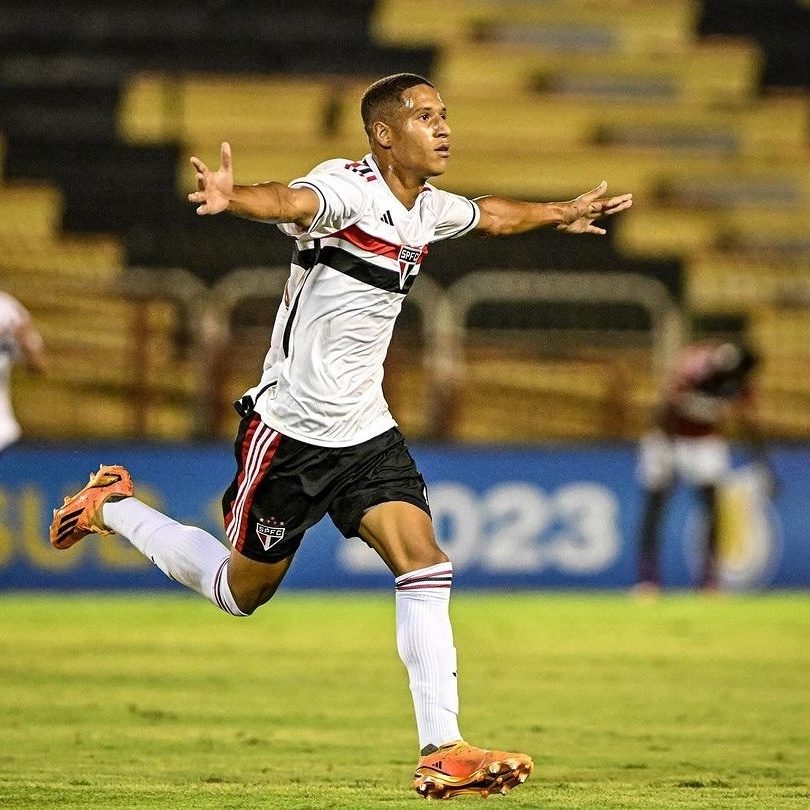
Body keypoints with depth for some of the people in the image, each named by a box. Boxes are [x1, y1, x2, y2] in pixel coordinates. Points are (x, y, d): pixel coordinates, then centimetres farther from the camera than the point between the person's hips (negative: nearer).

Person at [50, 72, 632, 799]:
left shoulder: (429, 209, 7)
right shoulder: (348, 188, -19)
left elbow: (489, 215, 32)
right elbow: (292, 200, -42)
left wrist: (560, 215, 45)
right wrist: (231, 198, -64)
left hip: (366, 431, 7)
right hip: (291, 428, -6)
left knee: (425, 563, -11)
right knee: (242, 590, 9)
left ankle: (442, 751, -11)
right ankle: (114, 506, 32)